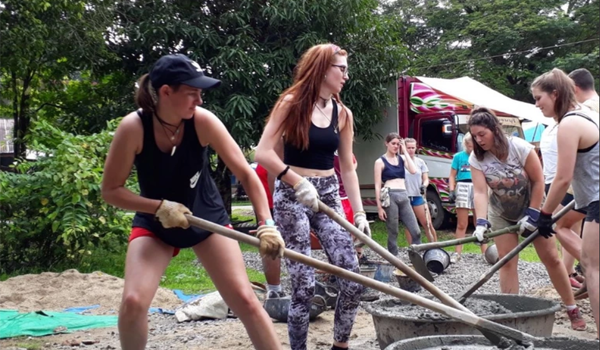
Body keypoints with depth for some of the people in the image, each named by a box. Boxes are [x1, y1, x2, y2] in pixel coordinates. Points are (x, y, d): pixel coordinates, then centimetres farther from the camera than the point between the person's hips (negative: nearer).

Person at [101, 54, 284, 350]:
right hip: (154, 224, 0)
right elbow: (110, 190, -15)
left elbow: (246, 173, -18)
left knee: (245, 300, -5)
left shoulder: (202, 121, -22)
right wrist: (160, 207, -27)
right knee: (133, 301, -16)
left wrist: (266, 223, -28)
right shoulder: (133, 127, -24)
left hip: (207, 218, 1)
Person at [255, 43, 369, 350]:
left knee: (353, 279, -3)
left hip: (329, 196, 5)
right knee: (304, 284, -8)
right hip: (292, 196, -5)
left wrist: (359, 212, 2)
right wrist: (298, 182, -21)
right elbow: (263, 153, -14)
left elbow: (347, 168, 8)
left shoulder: (343, 114, 8)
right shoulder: (292, 103, -6)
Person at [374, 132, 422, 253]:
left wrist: (405, 151, 1)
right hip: (390, 197, -5)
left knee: (416, 231, 0)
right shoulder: (380, 161, 1)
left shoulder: (402, 158, 15)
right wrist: (379, 206, -9)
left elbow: (413, 170, -4)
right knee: (393, 233, 1)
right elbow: (377, 185, -3)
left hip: (404, 196, 5)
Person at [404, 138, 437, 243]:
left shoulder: (420, 162, 7)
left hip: (419, 197, 2)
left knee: (427, 224, -2)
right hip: (405, 197, -2)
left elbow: (426, 179, 7)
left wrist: (424, 186, -14)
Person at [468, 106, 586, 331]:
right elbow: (480, 192, -24)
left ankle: (572, 309, 16)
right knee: (506, 260, -6)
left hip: (532, 208, -2)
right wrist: (481, 222, -37)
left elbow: (538, 181, -19)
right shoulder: (476, 159, -17)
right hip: (501, 214, 2)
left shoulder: (520, 147, -25)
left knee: (551, 258, 2)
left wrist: (532, 214, -20)